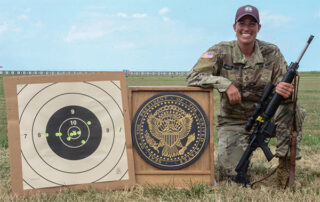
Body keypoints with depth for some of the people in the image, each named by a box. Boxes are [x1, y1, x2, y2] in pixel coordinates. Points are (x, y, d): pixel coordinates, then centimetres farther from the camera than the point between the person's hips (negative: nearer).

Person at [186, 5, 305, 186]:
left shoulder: (271, 53, -2)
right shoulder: (221, 52, -7)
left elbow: (284, 84, -4)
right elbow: (193, 76, -15)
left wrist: (285, 91, -30)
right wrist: (225, 84, -27)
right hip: (234, 122, -1)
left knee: (294, 110, -30)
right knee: (230, 176, -14)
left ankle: (286, 164, -11)